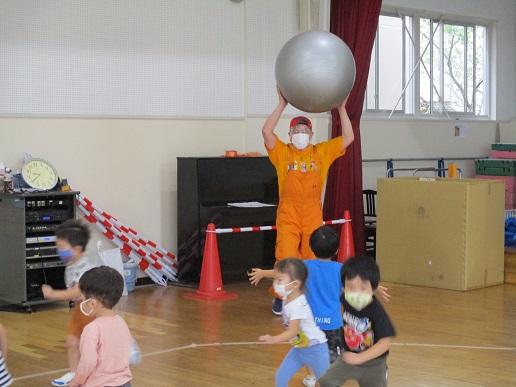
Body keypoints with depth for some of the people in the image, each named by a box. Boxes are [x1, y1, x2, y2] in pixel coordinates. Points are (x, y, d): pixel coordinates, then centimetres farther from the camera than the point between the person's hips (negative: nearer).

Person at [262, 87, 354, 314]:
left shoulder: (322, 152, 9)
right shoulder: (282, 152, 2)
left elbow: (348, 138, 4)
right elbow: (266, 131, -13)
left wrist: (341, 109, 0)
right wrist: (282, 105, -12)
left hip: (313, 214, 2)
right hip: (288, 214, -2)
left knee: (311, 259, 5)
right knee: (285, 259, -6)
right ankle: (280, 298, 11)